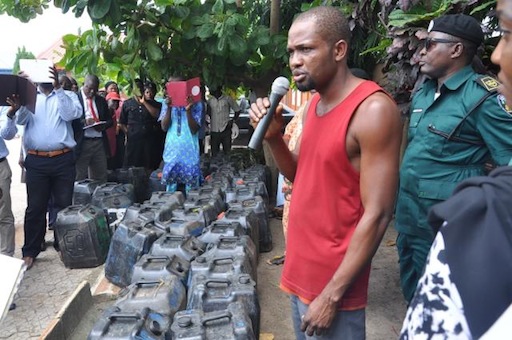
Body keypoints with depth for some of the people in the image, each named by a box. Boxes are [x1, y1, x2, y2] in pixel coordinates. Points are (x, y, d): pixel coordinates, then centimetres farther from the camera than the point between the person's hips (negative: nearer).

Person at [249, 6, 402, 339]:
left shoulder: (373, 110, -20)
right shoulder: (315, 103, 5)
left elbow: (377, 214, -21)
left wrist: (332, 295, -18)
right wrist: (273, 135, -5)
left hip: (334, 281, -8)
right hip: (301, 269, 8)